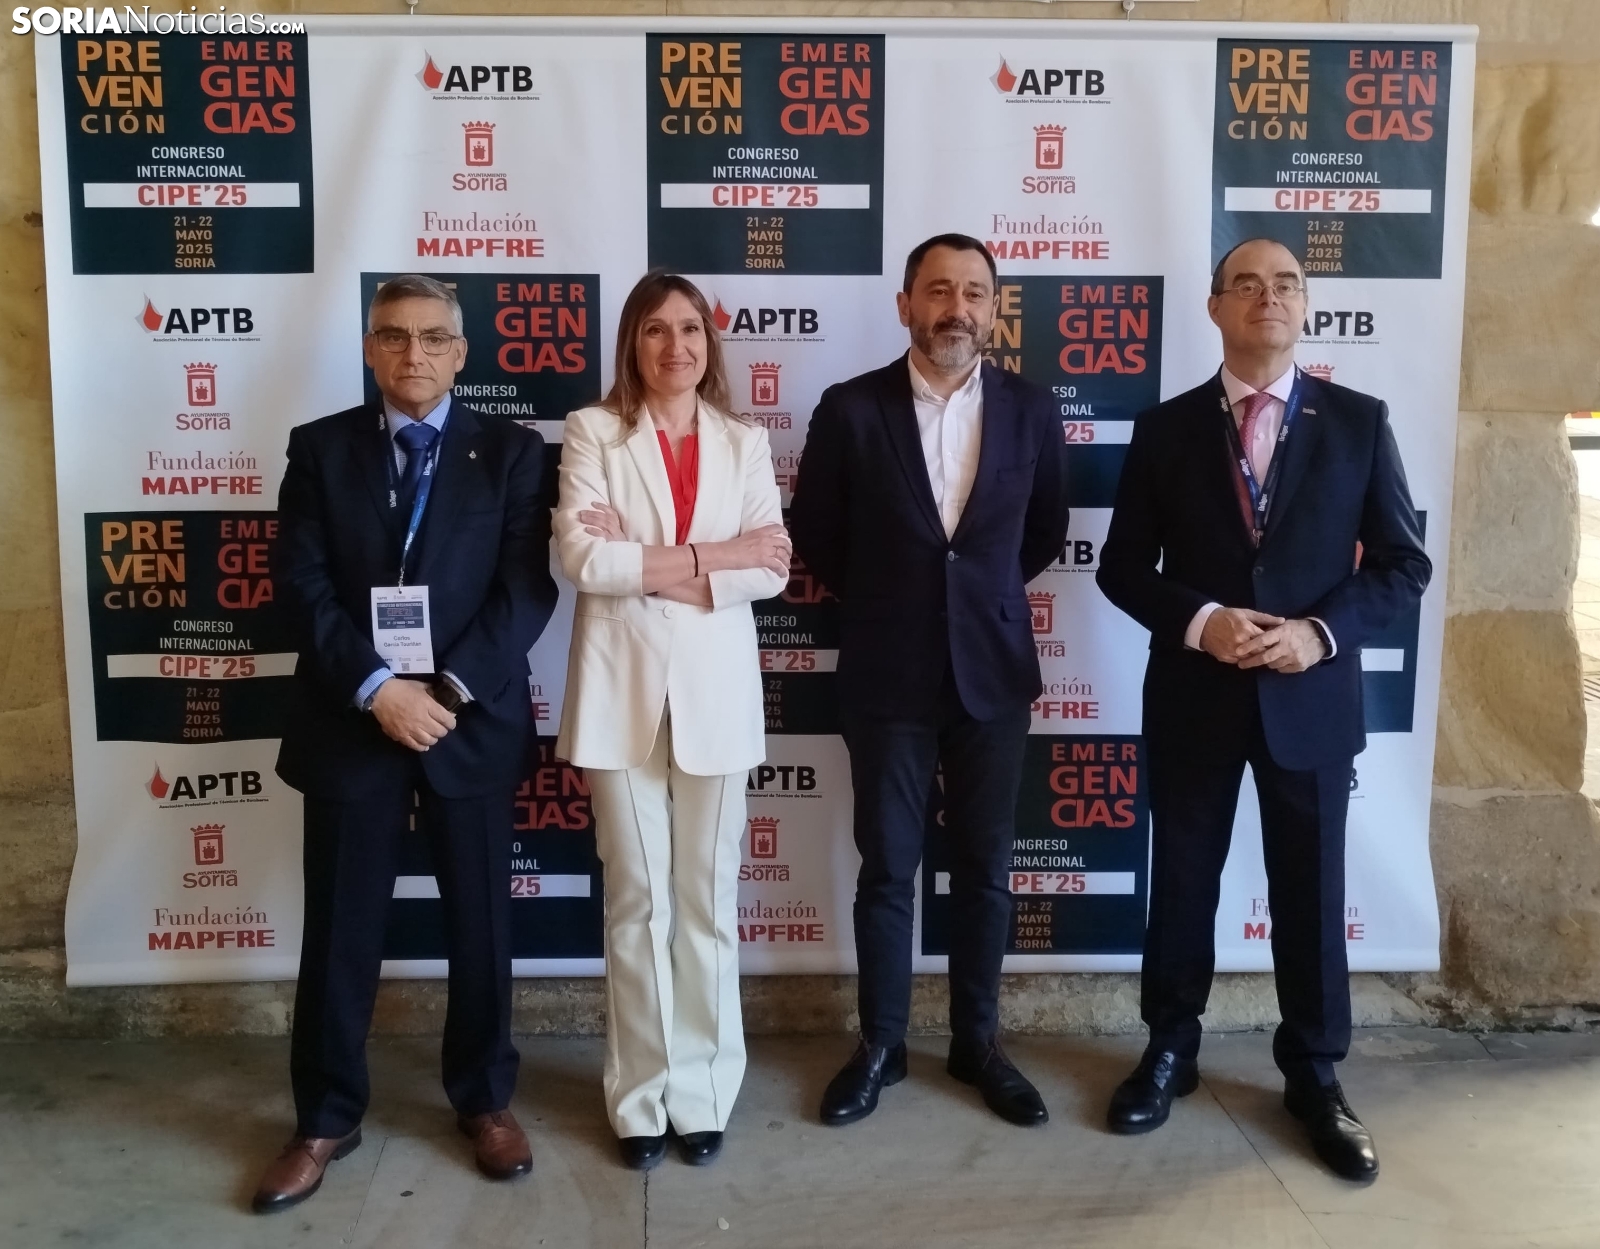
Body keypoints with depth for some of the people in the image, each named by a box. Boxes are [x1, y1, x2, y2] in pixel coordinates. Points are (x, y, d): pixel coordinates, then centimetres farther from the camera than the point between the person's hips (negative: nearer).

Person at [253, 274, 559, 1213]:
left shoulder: (511, 450, 3)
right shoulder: (320, 448, 5)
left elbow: (527, 588, -6)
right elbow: (305, 587, -3)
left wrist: (450, 688, -16)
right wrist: (377, 689, -15)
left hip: (472, 715, 0)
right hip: (350, 719, 1)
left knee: (481, 921, 10)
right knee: (341, 929, 8)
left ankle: (485, 1099, 28)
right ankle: (327, 1118, 24)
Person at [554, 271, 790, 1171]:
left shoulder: (745, 443, 7)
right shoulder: (594, 432, 1)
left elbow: (772, 569, -4)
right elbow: (579, 558, -12)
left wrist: (642, 562, -12)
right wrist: (712, 558, -12)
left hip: (715, 688, 2)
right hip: (621, 688, -1)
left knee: (708, 897, 8)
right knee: (637, 899, 6)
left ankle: (704, 1091, 21)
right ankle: (643, 1097, 18)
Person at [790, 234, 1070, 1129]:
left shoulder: (1031, 410, 0)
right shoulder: (851, 409, -6)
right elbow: (814, 532, 5)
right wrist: (878, 600, 8)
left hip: (994, 670, 2)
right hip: (887, 674, -1)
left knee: (985, 870, 10)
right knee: (887, 869, 8)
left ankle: (977, 1042, 27)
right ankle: (881, 1046, 23)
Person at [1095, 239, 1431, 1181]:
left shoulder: (1359, 422, 1)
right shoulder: (1166, 428, 2)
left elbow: (1403, 563, 0)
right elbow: (1123, 566, 1)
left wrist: (1322, 633, -15)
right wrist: (1198, 621, -16)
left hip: (1313, 694, 0)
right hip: (1194, 692, 1)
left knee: (1311, 890, 9)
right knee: (1183, 881, 12)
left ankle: (1314, 1075, 26)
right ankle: (1171, 1051, 29)